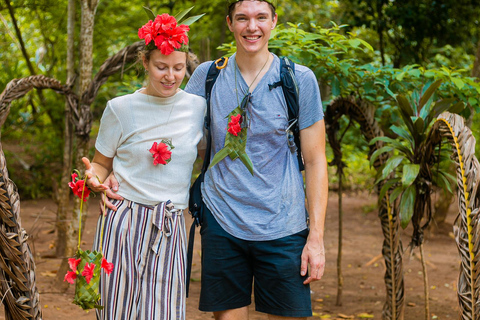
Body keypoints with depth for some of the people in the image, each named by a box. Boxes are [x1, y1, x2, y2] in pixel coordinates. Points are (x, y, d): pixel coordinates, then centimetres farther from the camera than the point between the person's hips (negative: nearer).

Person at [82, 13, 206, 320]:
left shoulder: (198, 107, 7)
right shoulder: (121, 108, 1)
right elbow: (102, 162, 10)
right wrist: (94, 177, -12)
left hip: (171, 227, 2)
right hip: (125, 221, -1)